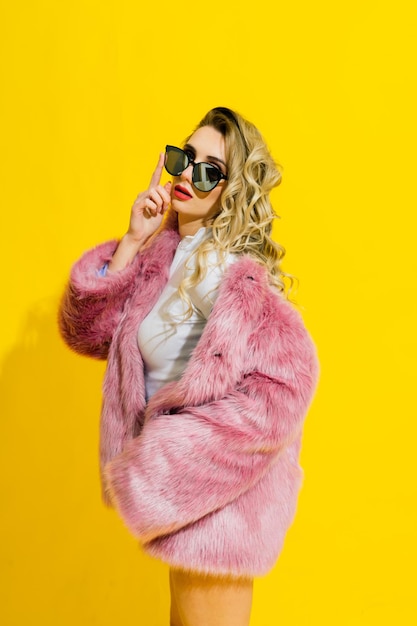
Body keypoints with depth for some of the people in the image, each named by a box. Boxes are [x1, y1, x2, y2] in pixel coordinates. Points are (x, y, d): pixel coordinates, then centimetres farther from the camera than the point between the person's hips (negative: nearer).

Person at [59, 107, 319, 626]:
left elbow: (287, 373, -31)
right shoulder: (164, 250, 2)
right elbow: (89, 333, 0)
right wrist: (131, 244, -11)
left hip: (213, 483, -8)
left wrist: (167, 463, -24)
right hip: (184, 477, 8)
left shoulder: (222, 266, -21)